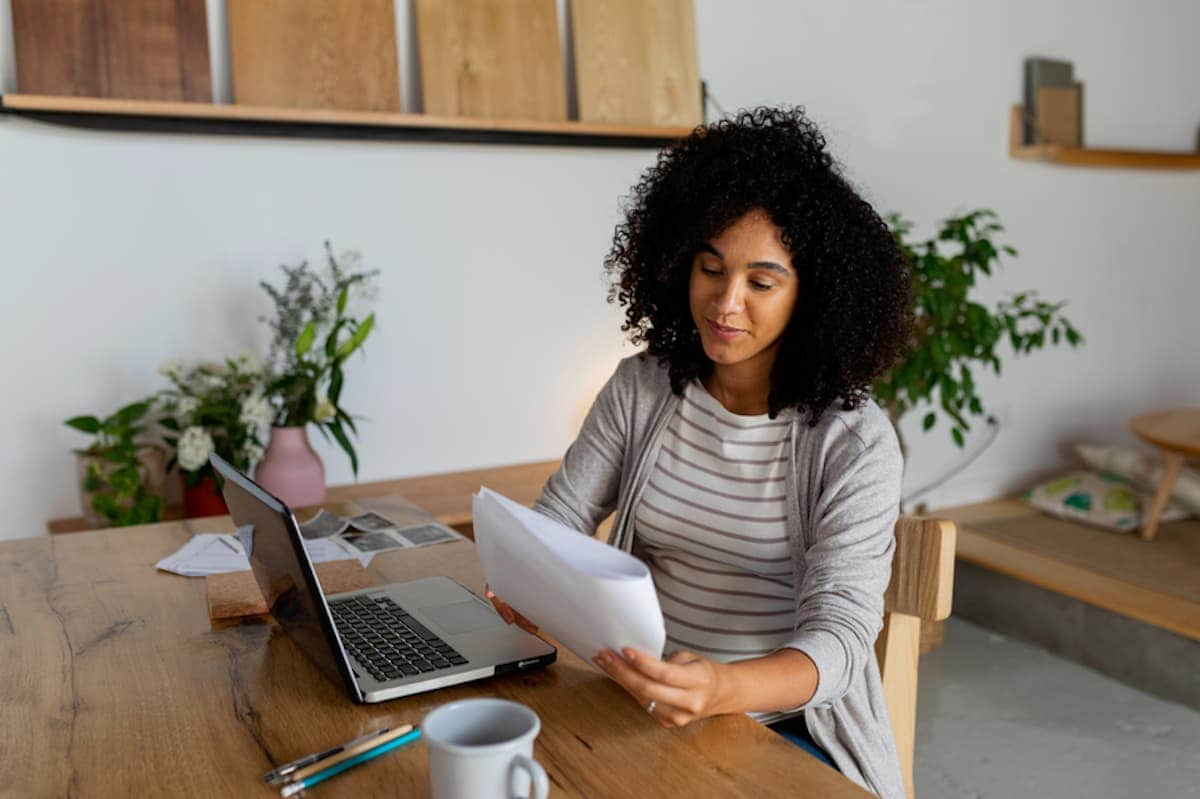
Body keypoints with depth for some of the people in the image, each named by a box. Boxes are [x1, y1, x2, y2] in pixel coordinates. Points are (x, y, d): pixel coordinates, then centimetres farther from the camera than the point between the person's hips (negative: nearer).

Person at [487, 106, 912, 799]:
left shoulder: (854, 441, -11)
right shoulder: (640, 389, 1)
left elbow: (839, 632, -18)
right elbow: (558, 519, 5)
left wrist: (723, 689, -39)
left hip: (786, 726, -3)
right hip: (645, 710, 3)